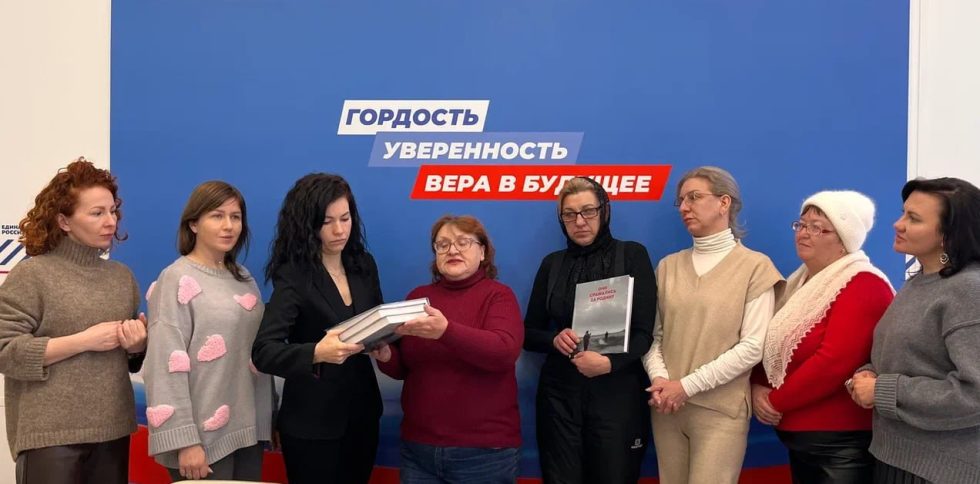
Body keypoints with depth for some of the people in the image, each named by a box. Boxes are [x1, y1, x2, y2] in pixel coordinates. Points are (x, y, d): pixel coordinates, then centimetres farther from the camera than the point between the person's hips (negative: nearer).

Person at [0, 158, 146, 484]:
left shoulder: (122, 276, 11)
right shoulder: (33, 273, -4)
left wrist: (137, 345, -2)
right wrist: (84, 340, -16)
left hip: (113, 430, 5)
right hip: (50, 434, -5)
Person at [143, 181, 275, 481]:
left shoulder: (244, 278, 9)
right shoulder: (177, 280, -9)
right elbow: (168, 366, -14)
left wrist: (272, 420, 11)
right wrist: (184, 440, -18)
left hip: (249, 429, 6)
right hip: (205, 435, -6)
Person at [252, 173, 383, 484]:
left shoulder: (364, 265, 2)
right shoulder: (293, 276, -14)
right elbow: (263, 352, -22)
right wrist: (317, 353, -40)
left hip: (362, 411, 5)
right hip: (311, 422, -5)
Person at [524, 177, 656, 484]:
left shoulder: (632, 255, -1)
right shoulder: (552, 264, 7)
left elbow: (645, 332, -7)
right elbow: (529, 333, 9)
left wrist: (610, 363, -24)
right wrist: (554, 339, -13)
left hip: (618, 394, -2)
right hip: (559, 395, 3)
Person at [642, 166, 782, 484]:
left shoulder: (755, 266, -3)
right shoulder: (668, 266, 9)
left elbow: (752, 348, -10)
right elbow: (654, 334, 7)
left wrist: (688, 385, -14)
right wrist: (658, 378, -12)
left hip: (720, 409, -4)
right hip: (667, 406, 4)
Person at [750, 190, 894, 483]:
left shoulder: (863, 286, -16)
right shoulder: (800, 282, 12)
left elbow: (833, 362, -26)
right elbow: (769, 344, 11)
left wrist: (777, 402, -15)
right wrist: (758, 387, -8)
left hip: (842, 442, -8)